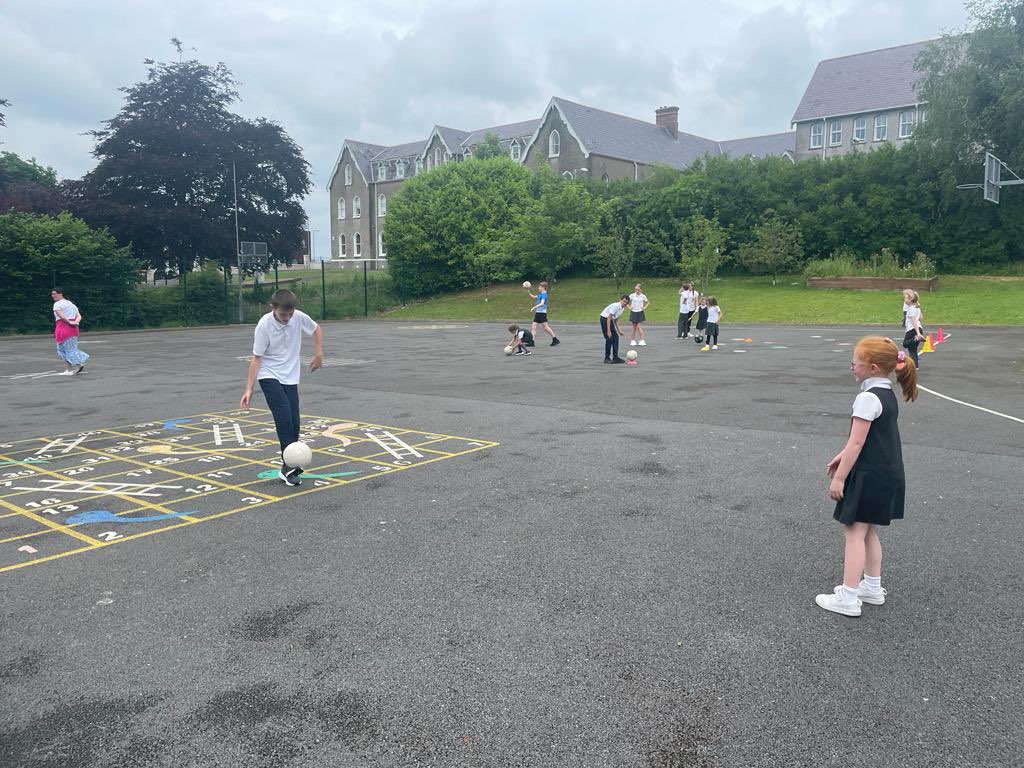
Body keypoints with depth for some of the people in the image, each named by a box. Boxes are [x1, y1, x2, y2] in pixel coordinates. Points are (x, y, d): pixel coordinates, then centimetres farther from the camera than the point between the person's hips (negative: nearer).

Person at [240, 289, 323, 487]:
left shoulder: (299, 317, -10)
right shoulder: (264, 325, -20)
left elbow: (316, 329, 13)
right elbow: (256, 358, -14)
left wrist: (319, 354, 5)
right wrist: (249, 389, -16)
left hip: (290, 377, 4)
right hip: (269, 376, -4)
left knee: (294, 422, 0)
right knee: (284, 417, -20)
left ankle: (290, 464, 13)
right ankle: (288, 466, -17)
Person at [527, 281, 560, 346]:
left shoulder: (544, 294, -13)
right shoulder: (540, 294, 14)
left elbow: (542, 303, -26)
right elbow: (532, 297, 29)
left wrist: (534, 307, -32)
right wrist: (528, 292, 17)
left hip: (542, 313, -9)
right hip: (538, 313, 9)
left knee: (545, 327, -7)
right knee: (533, 327, 3)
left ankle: (555, 340, 0)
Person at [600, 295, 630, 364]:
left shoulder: (622, 309, 5)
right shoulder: (615, 306, -23)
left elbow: (616, 320, 16)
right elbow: (609, 318, -25)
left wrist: (619, 331, 15)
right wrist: (608, 331, -29)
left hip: (610, 320, 9)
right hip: (604, 319, -9)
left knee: (616, 337, 5)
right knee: (609, 339, -11)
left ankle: (615, 357, 10)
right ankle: (607, 358, -2)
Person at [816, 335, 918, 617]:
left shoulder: (868, 398, -20)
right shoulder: (888, 395, 10)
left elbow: (857, 442, -20)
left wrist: (839, 477, -15)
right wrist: (842, 456, 21)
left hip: (869, 476, -9)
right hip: (887, 474, 9)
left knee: (855, 532, -3)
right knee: (868, 531, 19)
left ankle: (848, 598, 1)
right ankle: (872, 587, 29)